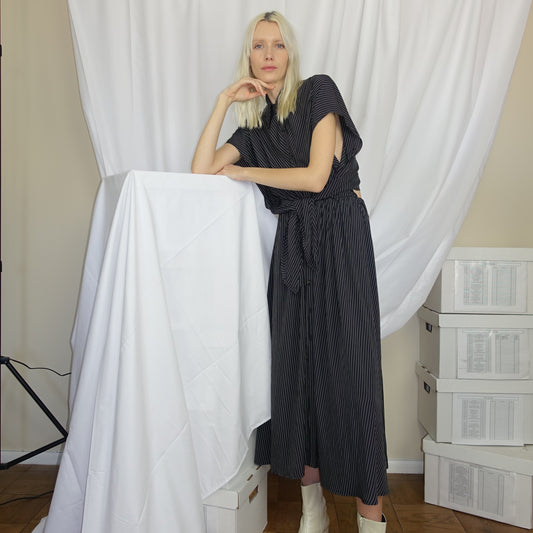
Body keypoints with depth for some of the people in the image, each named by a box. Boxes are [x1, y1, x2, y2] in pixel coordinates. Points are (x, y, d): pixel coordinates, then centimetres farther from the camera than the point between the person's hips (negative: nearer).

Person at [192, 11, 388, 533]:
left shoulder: (318, 92, 1)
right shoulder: (254, 127, 16)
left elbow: (316, 177, -9)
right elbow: (200, 172, 4)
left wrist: (245, 172, 1)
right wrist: (223, 101, 5)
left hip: (341, 236, -5)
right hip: (292, 244, 5)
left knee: (348, 367, -7)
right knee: (297, 367, 1)